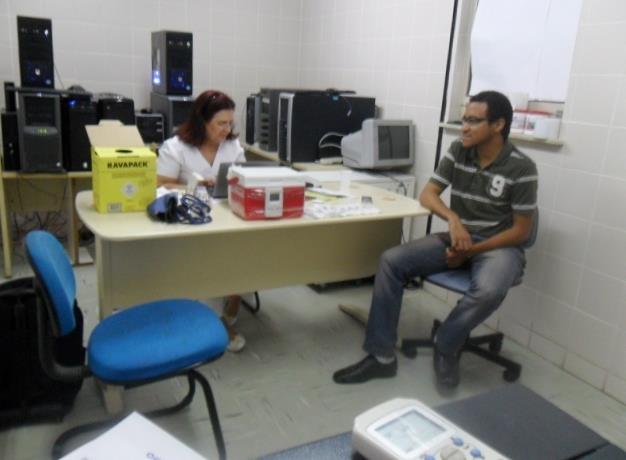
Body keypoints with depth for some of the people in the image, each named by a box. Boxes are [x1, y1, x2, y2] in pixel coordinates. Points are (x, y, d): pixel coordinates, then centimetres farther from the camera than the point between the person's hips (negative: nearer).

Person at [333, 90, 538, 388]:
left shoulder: (521, 169, -12)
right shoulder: (458, 151, 1)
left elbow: (521, 231, -10)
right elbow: (427, 194, -1)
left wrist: (471, 251, -19)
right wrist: (452, 219, -22)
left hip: (499, 247, -4)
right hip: (456, 238, 4)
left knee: (489, 290, -39)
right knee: (391, 261, -17)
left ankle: (446, 348, -8)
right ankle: (381, 356, -13)